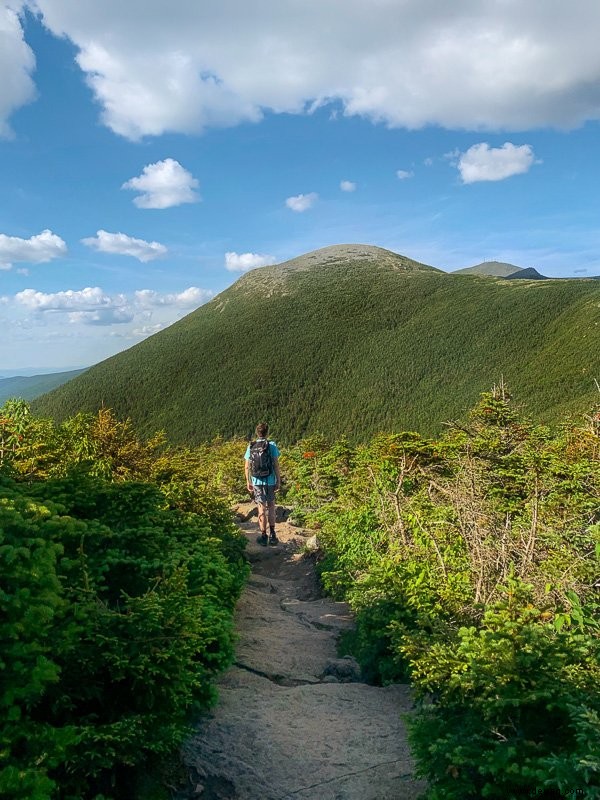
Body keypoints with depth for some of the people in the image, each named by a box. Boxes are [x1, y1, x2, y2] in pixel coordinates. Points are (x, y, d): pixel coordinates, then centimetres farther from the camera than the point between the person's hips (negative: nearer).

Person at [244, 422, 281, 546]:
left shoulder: (251, 447, 0)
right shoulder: (272, 446, -7)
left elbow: (247, 466, 1)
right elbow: (276, 465, -8)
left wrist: (248, 482, 10)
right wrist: (279, 481, 0)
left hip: (257, 481, 1)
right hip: (270, 480, -1)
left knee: (262, 508, 8)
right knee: (271, 507, 15)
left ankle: (263, 536, 13)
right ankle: (272, 534, 12)